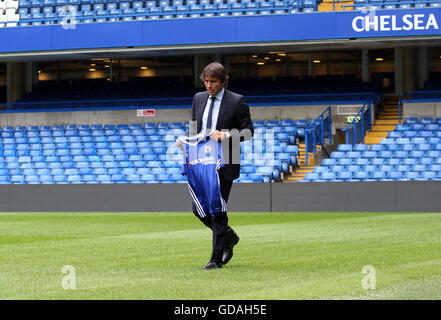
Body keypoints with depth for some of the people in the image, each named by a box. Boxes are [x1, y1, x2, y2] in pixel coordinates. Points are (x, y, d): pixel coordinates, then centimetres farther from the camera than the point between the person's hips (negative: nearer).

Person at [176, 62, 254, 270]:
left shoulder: (237, 101, -6)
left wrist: (225, 135, -22)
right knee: (199, 209, 7)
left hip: (224, 165, -6)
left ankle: (217, 259, 3)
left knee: (217, 210, -6)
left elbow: (248, 131, -7)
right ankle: (228, 236, 31)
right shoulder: (199, 98, 10)